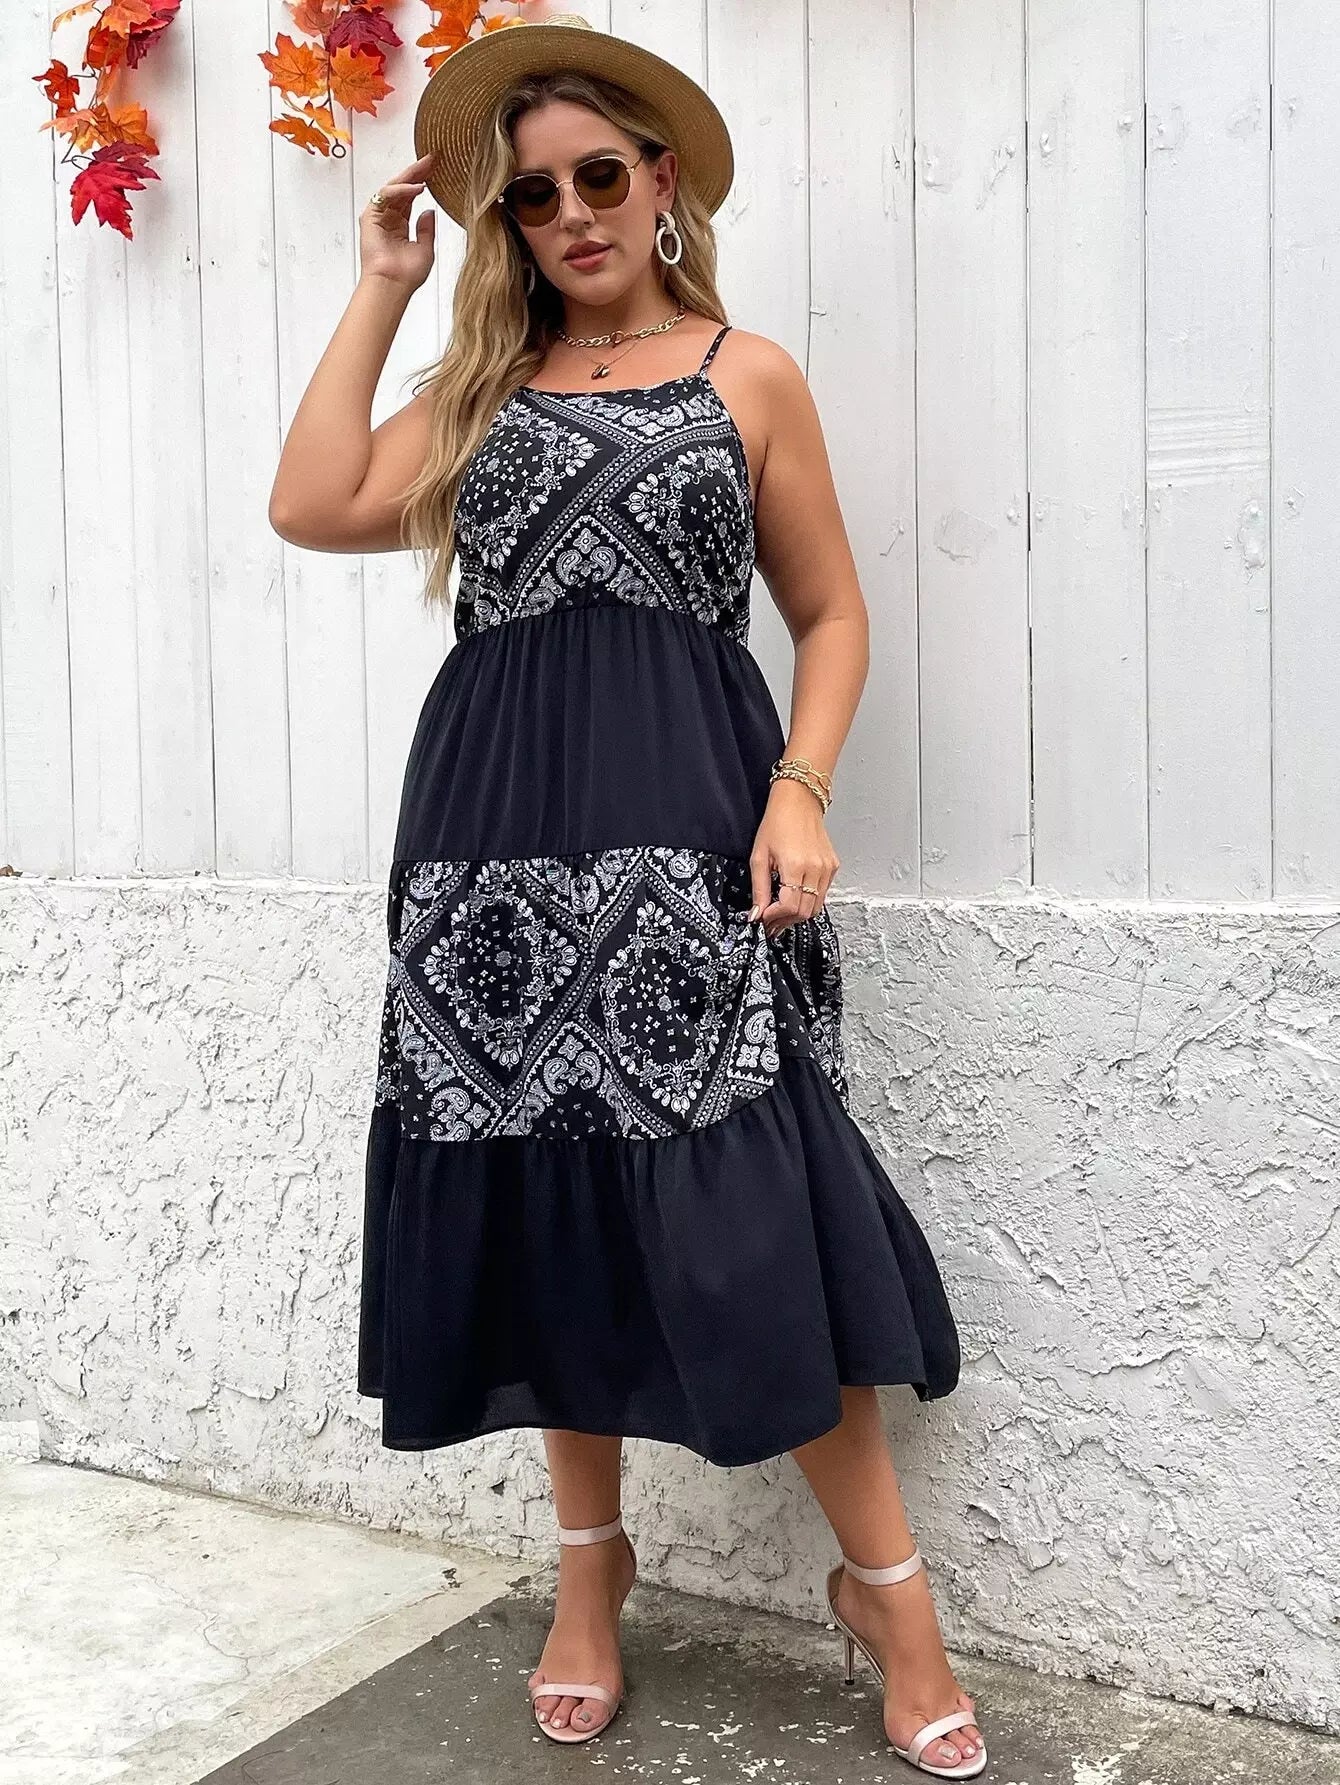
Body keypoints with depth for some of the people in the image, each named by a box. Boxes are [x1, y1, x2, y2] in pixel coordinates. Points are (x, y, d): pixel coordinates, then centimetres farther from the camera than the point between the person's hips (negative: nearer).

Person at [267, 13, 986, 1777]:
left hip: (688, 832, -3)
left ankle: (886, 1585, 9)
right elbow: (313, 506, 0)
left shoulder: (747, 374, 8)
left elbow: (831, 611, 7)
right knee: (545, 1202, 8)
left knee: (749, 1217, -7)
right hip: (500, 836, 3)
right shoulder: (483, 390, 15)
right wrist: (383, 289, 7)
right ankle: (591, 1562, 25)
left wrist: (801, 790, -9)